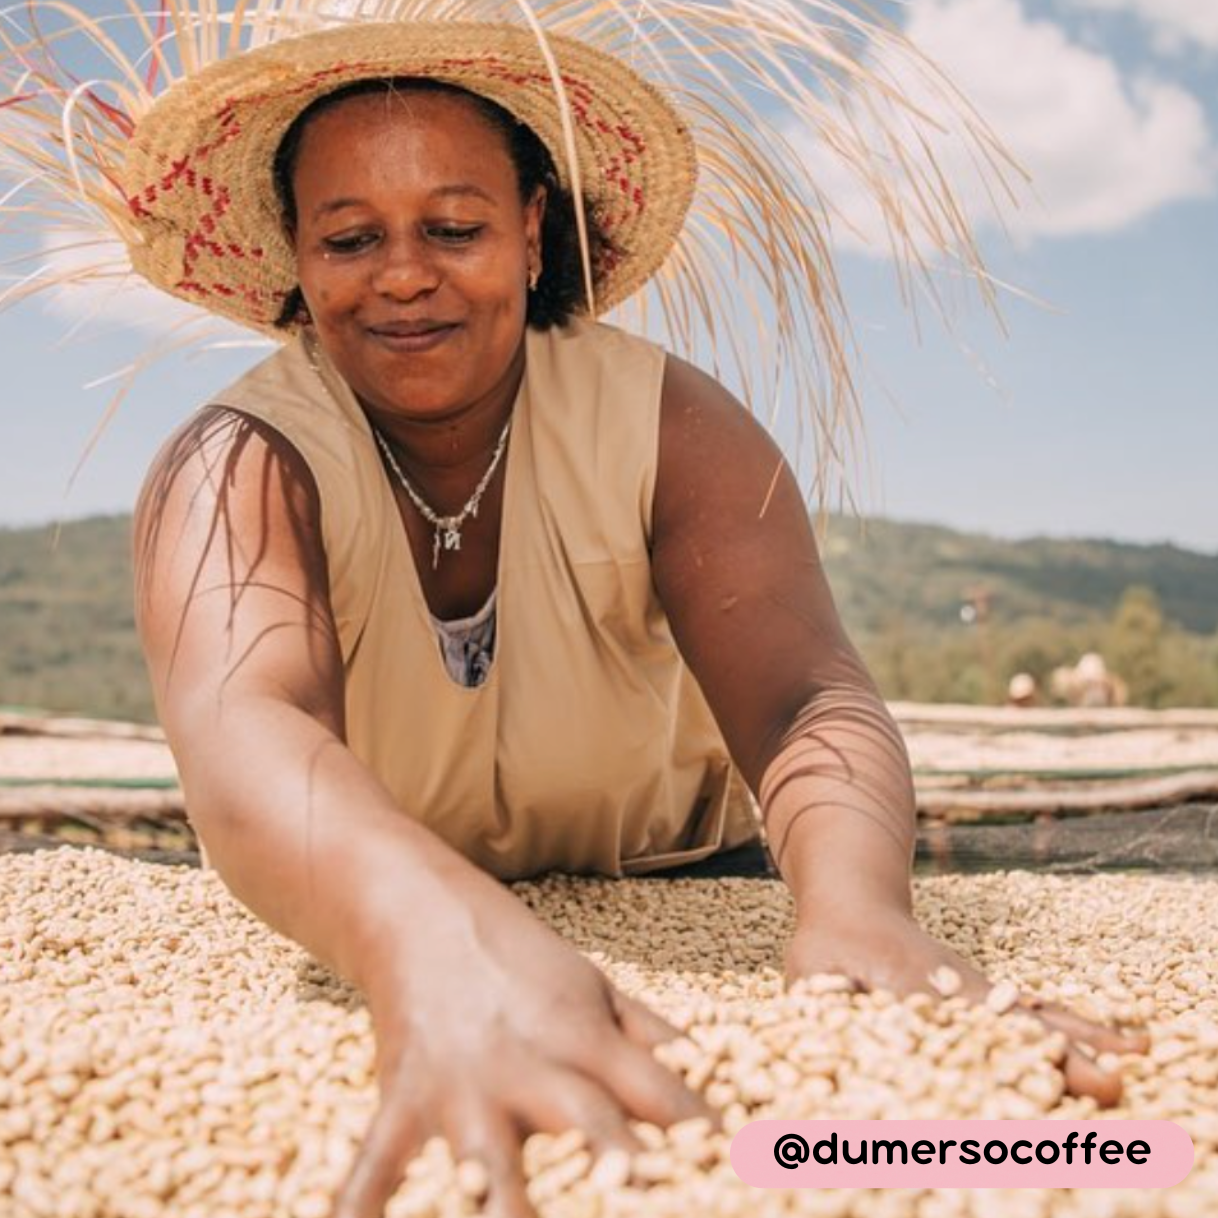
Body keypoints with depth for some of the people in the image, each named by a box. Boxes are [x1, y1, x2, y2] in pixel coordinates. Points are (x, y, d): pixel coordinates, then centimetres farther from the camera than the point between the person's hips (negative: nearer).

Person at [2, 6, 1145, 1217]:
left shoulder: (670, 428, -16)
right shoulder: (239, 465, -21)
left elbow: (802, 695, -31)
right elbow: (241, 730, -41)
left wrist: (856, 910, -55)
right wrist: (438, 938, -64)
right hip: (370, 931, 0)